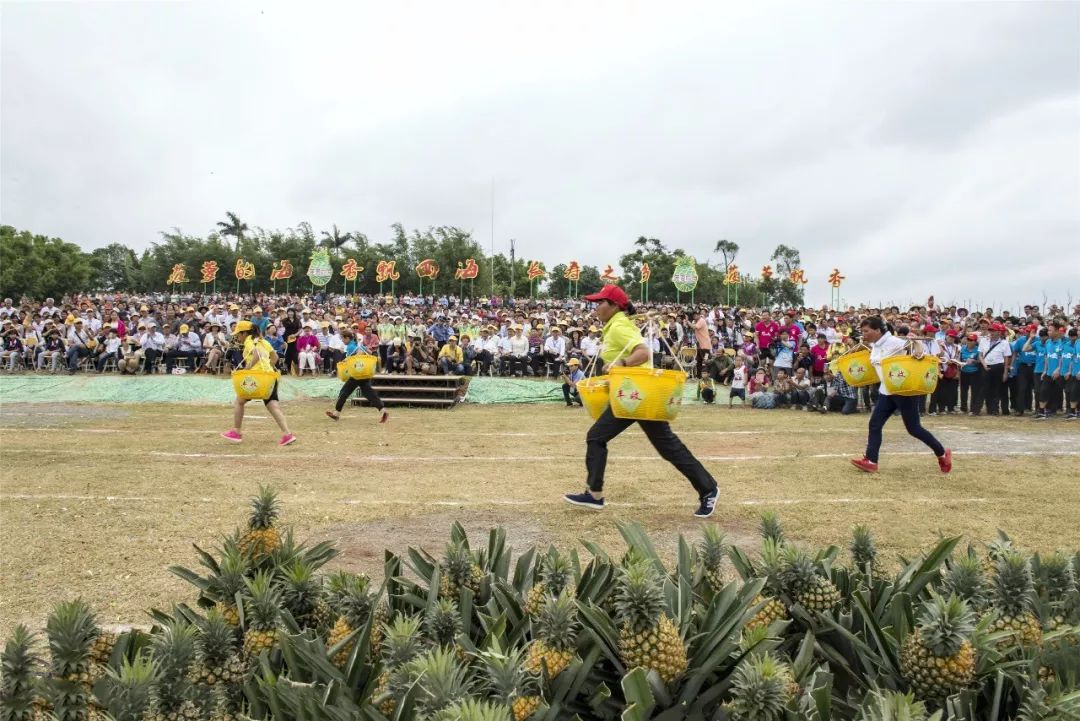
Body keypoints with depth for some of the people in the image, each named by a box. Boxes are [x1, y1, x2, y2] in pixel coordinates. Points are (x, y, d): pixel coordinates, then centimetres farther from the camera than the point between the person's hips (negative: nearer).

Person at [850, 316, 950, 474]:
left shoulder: (892, 341, -18)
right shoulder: (874, 345, 6)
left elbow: (915, 343, -27)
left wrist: (918, 351, -45)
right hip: (886, 391, 8)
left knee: (913, 428, 1)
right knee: (875, 425, -1)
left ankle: (942, 453, 20)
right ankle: (870, 461, 0)